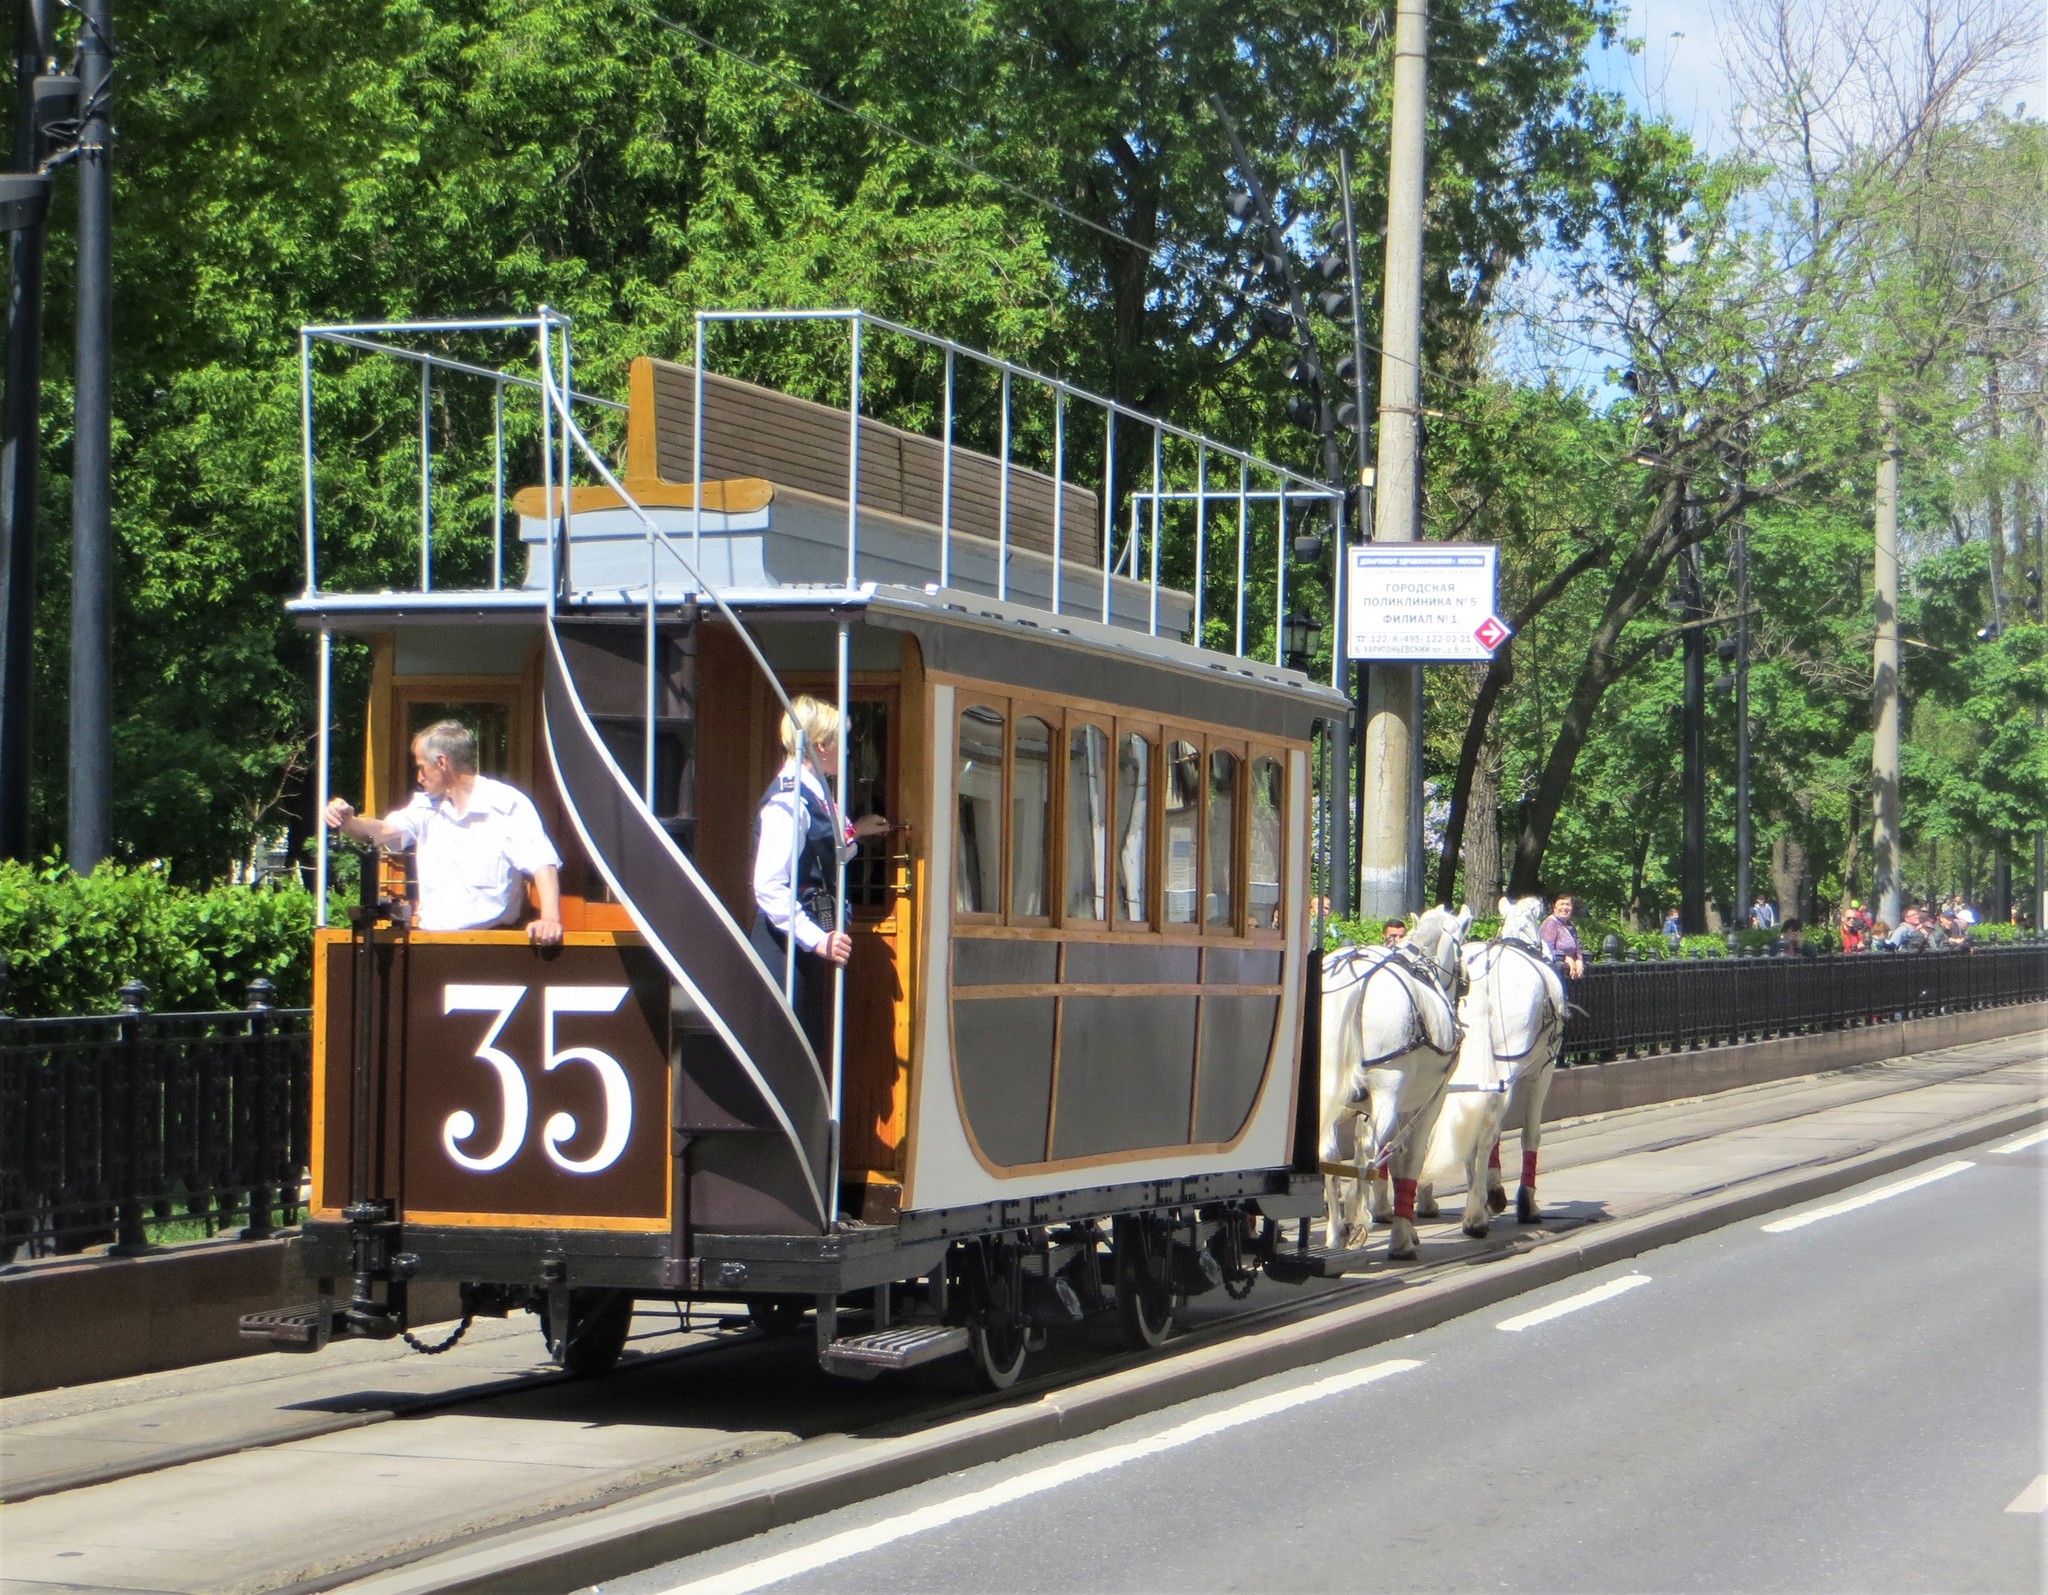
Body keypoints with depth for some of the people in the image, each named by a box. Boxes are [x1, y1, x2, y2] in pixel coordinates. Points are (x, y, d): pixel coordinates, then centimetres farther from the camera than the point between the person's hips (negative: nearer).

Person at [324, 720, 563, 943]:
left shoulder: (509, 805, -2)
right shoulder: (425, 806, 20)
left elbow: (542, 863, -11)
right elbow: (383, 831, 8)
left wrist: (550, 918, -26)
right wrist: (348, 822, -14)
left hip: (490, 938, -5)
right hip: (431, 938, 5)